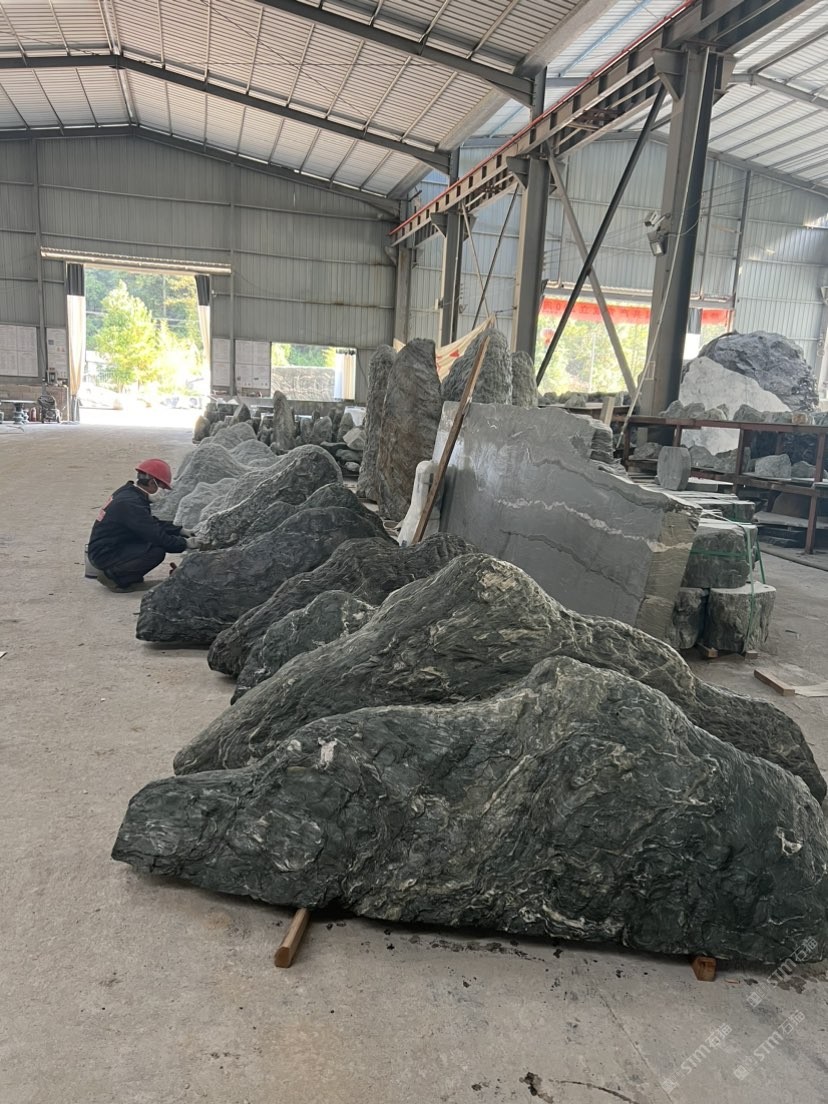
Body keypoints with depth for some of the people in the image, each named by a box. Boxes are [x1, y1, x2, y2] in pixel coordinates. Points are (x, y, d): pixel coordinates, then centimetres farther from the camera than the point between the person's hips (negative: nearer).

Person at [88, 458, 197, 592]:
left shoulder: (127, 491, 7)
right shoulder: (130, 503, -24)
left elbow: (153, 523, 17)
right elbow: (157, 536, -25)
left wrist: (181, 531, 11)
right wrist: (184, 544, -13)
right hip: (104, 556, -10)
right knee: (157, 551, -24)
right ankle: (112, 575, -9)